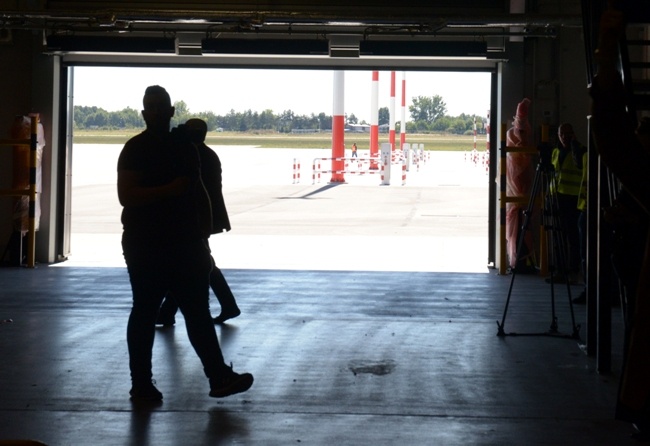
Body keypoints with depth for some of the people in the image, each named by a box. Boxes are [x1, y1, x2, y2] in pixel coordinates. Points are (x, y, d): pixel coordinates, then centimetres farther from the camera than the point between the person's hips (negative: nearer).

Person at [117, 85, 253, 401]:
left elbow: (199, 194, 20)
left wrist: (202, 234, 15)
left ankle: (219, 377, 6)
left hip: (184, 244, 6)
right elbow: (126, 195, -18)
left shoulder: (184, 149, 13)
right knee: (145, 312, 1)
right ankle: (142, 384, 9)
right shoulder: (136, 150, -6)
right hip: (146, 245, -6)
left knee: (198, 311, 5)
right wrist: (169, 189, -26)